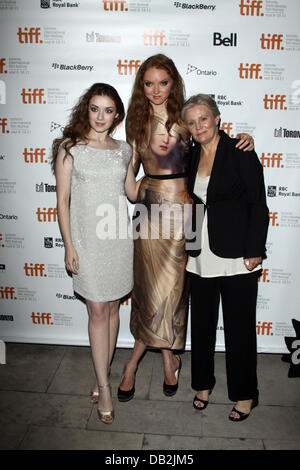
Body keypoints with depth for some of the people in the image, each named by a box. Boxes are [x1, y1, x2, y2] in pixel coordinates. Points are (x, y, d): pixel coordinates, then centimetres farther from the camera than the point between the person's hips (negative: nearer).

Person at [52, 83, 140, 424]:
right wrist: (69, 245, -8)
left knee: (112, 308, 12)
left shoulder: (123, 150, 8)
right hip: (87, 240, -4)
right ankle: (104, 387, 15)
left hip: (118, 238, 4)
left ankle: (102, 375, 30)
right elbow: (62, 200, -4)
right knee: (98, 312, 1)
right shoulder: (70, 148, -3)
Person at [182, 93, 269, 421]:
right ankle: (203, 382, 36)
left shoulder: (240, 153, -7)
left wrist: (254, 252, -13)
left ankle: (244, 394, 27)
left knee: (239, 326, 6)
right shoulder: (191, 156, 9)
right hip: (201, 256, 5)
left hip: (236, 257, -5)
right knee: (202, 322, 15)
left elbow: (258, 205, -9)